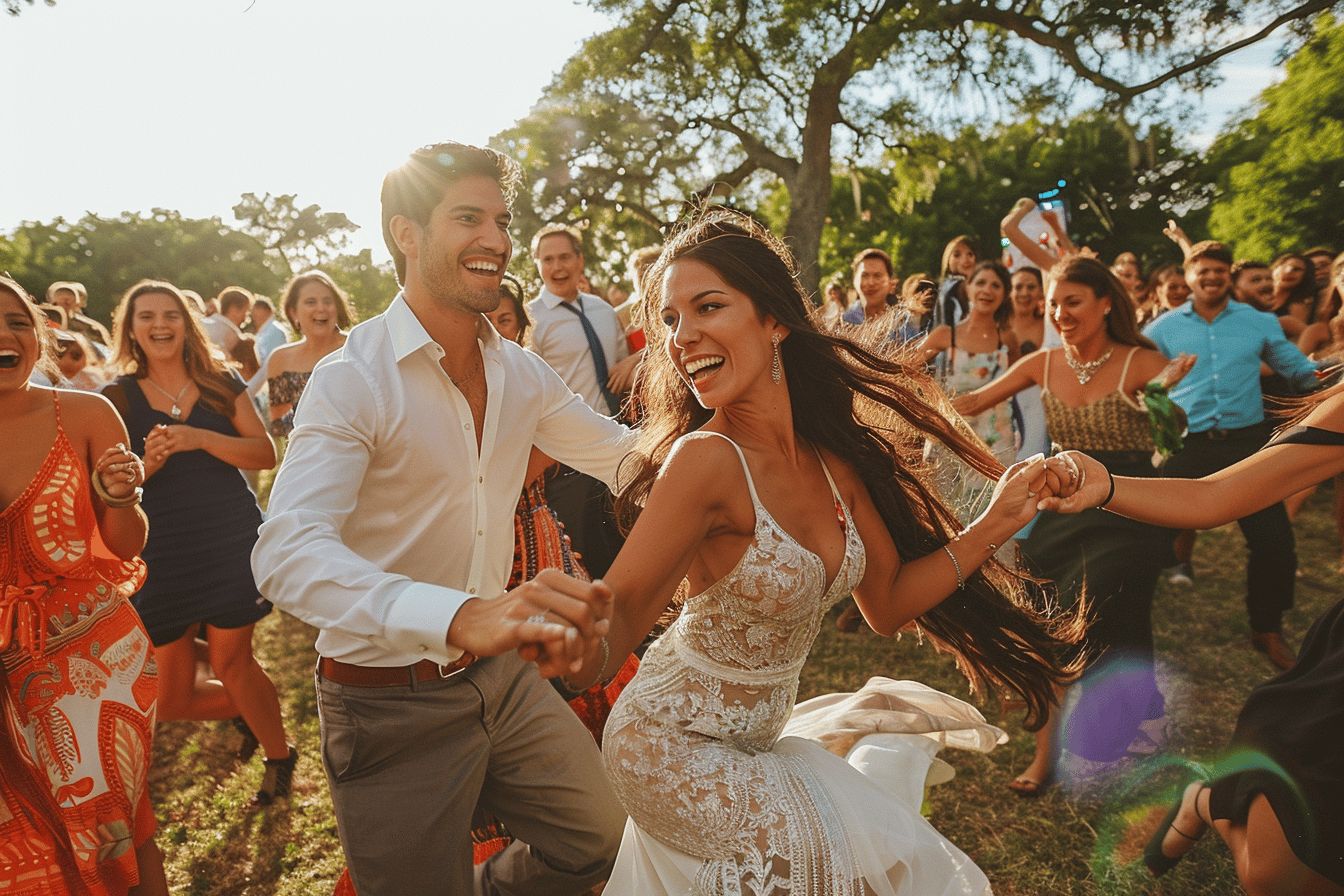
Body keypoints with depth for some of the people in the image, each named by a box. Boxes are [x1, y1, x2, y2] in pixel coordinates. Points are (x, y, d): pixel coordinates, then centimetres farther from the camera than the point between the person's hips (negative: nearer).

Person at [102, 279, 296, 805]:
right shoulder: (117, 398, 3)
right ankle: (245, 711, 36)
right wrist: (147, 462, -19)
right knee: (170, 698, 5)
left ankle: (279, 756, 28)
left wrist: (201, 438, -21)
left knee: (231, 661, 4)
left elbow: (265, 454, -6)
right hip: (163, 558, 2)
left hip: (232, 544, -2)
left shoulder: (221, 383, 3)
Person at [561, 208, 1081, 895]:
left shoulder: (834, 456, -7)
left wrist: (993, 524, -7)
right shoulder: (705, 458, -26)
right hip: (677, 748, -5)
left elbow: (886, 603, 0)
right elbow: (618, 611, -29)